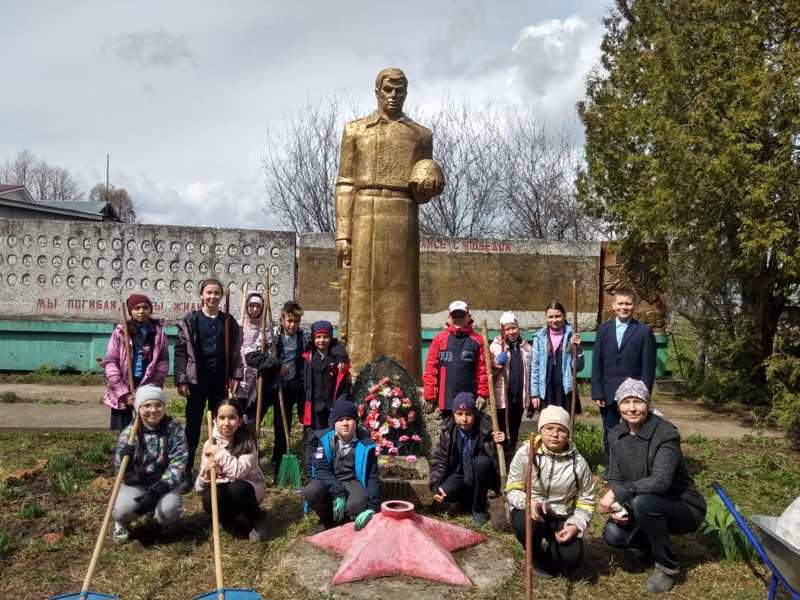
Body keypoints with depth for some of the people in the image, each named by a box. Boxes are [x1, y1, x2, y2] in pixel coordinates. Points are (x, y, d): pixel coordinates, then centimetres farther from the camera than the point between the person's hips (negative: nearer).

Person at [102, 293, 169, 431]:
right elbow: (110, 363, -4)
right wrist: (124, 394, -11)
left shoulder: (159, 332, 3)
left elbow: (163, 362, 1)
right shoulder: (120, 332, -1)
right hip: (121, 394, 0)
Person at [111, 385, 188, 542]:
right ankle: (122, 523, 9)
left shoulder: (174, 429, -10)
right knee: (123, 509, -29)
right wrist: (125, 459, -32)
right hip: (136, 484, 0)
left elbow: (178, 463, -15)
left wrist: (158, 490, -26)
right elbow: (128, 476, -9)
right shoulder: (129, 433, -9)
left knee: (168, 512, -29)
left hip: (165, 484, 0)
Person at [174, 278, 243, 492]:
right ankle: (186, 471, 9)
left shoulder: (229, 322, 7)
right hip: (197, 378, -3)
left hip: (221, 378, 3)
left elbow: (235, 352, 9)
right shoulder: (190, 320, -1)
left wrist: (235, 376, 1)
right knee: (193, 424, 1)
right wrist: (181, 380, -9)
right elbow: (181, 350, -3)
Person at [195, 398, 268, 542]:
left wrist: (218, 452, -30)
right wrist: (205, 475, -30)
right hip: (222, 492, 2)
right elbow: (199, 487, -8)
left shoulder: (247, 443, -17)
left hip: (247, 489, -2)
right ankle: (227, 519, 4)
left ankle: (256, 519, -5)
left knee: (236, 489, -35)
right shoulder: (209, 444, -7)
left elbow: (239, 472, -35)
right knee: (209, 500, -30)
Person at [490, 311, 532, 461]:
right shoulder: (496, 346, -4)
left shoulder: (526, 348, 8)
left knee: (514, 432, 14)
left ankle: (511, 462, 26)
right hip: (502, 398, -4)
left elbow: (529, 373, 17)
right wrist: (497, 364, -21)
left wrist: (531, 397, 15)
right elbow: (489, 372, -2)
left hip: (519, 398, 4)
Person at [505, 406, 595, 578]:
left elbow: (585, 501, 1)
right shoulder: (525, 453, -12)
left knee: (571, 559, -21)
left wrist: (575, 525, -16)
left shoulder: (578, 463, -6)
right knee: (525, 524, -36)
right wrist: (528, 501, -30)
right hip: (529, 511, -1)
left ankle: (545, 550, 17)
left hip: (561, 518, 1)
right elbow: (512, 490, -8)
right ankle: (539, 560, 0)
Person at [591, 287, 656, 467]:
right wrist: (597, 393, -2)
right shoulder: (604, 329, 6)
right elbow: (596, 363, 5)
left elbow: (648, 367, -3)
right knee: (609, 435, 11)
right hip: (608, 394, 3)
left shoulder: (644, 331, -1)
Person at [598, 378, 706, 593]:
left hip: (683, 508, -5)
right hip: (645, 508, 5)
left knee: (642, 501, -35)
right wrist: (618, 506, -20)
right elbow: (615, 478, 0)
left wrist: (617, 493, -34)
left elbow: (660, 481, -32)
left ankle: (667, 565, -9)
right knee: (613, 534, -20)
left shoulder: (666, 433, -22)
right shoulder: (615, 435, -2)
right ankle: (657, 545, 13)